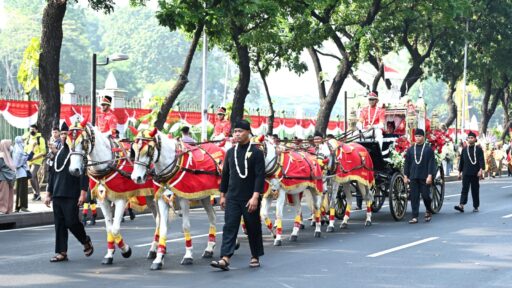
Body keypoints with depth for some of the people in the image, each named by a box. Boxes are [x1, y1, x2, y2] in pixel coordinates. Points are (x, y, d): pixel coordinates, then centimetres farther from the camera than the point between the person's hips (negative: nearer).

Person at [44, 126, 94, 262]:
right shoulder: (59, 153, 15)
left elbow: (84, 173, -11)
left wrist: (83, 193, -17)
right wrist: (49, 194, 17)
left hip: (72, 195, -6)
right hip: (57, 194, 6)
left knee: (71, 222, -7)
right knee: (59, 224, 5)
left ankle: (86, 241, 19)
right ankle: (61, 252, 8)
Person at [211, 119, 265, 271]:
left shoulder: (256, 152, -7)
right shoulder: (230, 152, 8)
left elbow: (260, 176, -13)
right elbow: (225, 174, 14)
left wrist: (255, 197, -20)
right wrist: (222, 195, 12)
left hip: (250, 199, -4)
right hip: (232, 198, 4)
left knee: (253, 229, 8)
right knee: (229, 228, -6)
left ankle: (255, 257, 22)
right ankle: (225, 259, -13)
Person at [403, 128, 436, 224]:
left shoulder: (428, 149, 0)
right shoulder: (410, 149, 10)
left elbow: (431, 163, -5)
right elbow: (407, 163, 11)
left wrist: (430, 176, -13)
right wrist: (405, 176, 5)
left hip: (425, 177, -3)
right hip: (413, 177, 3)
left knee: (425, 195, -1)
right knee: (414, 197, 0)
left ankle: (428, 211, 27)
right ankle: (415, 217, 2)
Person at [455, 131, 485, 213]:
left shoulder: (478, 149, 1)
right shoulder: (464, 149, 11)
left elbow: (481, 160, -6)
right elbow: (461, 161, 15)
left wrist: (481, 170, -19)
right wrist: (460, 172, 12)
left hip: (475, 173, -2)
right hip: (466, 173, 2)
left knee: (475, 190, 5)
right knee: (464, 189, -7)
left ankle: (476, 206, 14)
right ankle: (461, 205, -17)